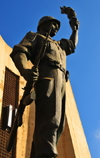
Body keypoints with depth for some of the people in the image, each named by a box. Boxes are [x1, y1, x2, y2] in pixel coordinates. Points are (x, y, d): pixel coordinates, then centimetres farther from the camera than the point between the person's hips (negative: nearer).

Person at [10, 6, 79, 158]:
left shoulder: (59, 45, 41)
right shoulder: (34, 36, 20)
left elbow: (73, 44, 60)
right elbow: (19, 51, 1)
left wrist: (74, 24, 49)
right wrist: (24, 70, -21)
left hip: (61, 83, 8)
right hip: (46, 77, -8)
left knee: (57, 125, -4)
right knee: (50, 119, -28)